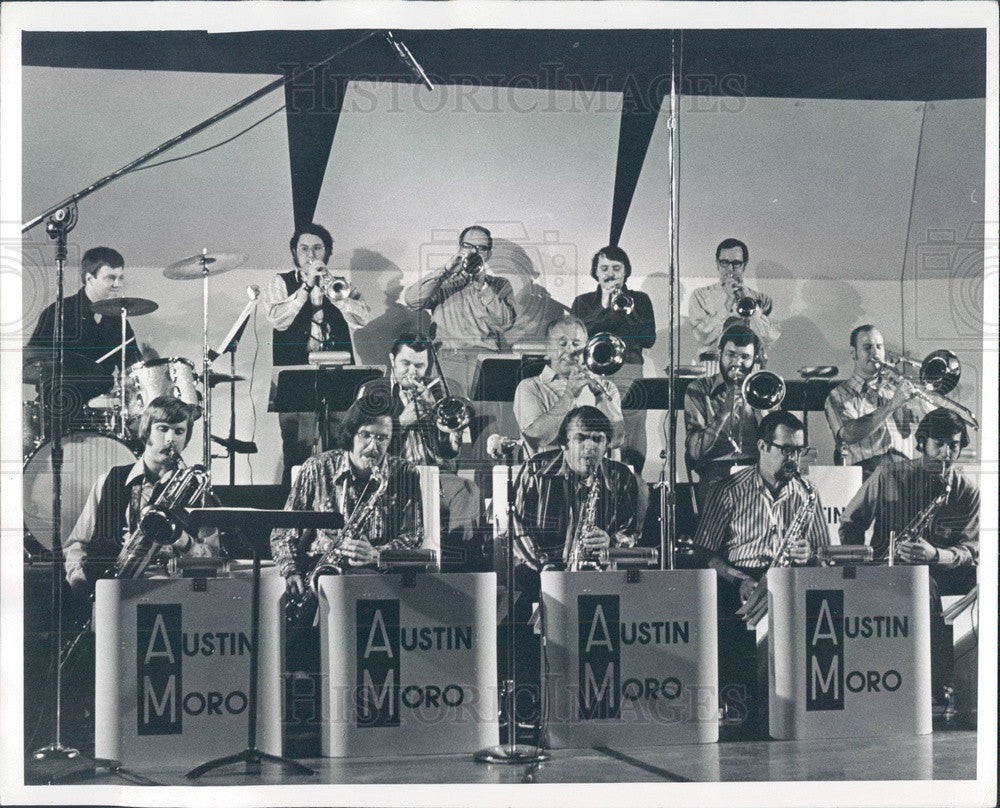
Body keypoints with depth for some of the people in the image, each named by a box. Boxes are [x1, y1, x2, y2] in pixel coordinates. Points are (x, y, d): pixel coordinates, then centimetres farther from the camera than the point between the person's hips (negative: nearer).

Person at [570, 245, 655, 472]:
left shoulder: (639, 300, 15)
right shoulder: (583, 302, 16)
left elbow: (648, 339, 4)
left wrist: (628, 311, -8)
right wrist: (604, 307, -6)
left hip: (629, 375, 0)